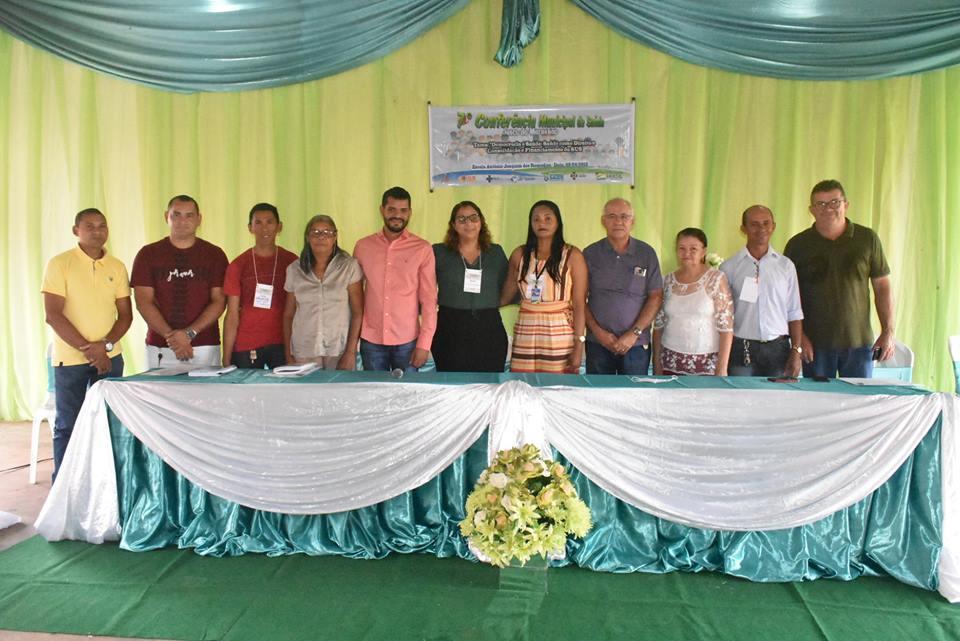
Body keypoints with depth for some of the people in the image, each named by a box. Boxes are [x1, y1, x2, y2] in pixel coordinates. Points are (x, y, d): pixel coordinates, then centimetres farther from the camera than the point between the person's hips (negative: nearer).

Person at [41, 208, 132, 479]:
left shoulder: (117, 267, 6)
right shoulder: (59, 264, -5)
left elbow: (125, 314, 5)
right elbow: (53, 315, -11)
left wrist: (105, 345, -10)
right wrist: (87, 348, -14)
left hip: (110, 357, 3)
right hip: (70, 358, -3)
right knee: (67, 425, 4)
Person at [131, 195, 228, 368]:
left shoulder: (214, 255, 5)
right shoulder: (148, 254, 7)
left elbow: (219, 301, -1)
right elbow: (143, 302, 0)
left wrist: (190, 333, -13)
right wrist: (170, 335, -12)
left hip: (204, 347, 0)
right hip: (160, 348, 1)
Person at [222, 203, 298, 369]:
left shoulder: (291, 262, 4)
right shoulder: (238, 265, 5)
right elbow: (232, 315, 4)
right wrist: (226, 359, -3)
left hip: (282, 345, 0)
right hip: (245, 348, 0)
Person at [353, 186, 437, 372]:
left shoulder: (422, 249, -4)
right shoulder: (363, 246, 3)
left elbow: (429, 299, -4)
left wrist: (424, 343, -8)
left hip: (407, 342, -2)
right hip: (371, 341, 2)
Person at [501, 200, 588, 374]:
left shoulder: (572, 255, -1)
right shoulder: (519, 254, 8)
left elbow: (579, 305, -4)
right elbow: (505, 295, 14)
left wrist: (579, 345, -10)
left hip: (560, 335, -3)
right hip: (525, 335, 3)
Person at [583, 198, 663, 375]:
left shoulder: (647, 253, 2)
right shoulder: (590, 254, 2)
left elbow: (656, 297, 0)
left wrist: (634, 333, -9)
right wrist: (597, 331, -7)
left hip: (636, 344, 0)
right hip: (597, 342, 1)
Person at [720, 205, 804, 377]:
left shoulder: (786, 265, 8)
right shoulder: (729, 267, 1)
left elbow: (794, 313, 9)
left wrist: (796, 350, 1)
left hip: (778, 349, 2)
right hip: (741, 350, -2)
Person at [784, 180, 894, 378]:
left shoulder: (868, 239, 4)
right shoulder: (798, 245, 1)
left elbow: (882, 287, 7)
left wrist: (888, 331, 1)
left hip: (859, 341, 1)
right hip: (815, 344, -1)